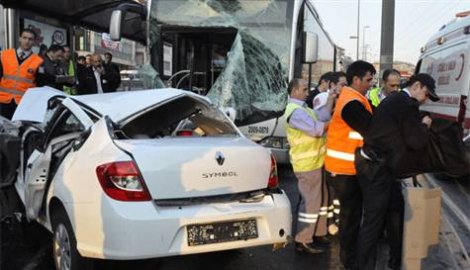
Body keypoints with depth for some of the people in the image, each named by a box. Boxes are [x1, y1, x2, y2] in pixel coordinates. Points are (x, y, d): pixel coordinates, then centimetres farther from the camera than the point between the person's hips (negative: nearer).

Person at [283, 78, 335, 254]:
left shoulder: (302, 108, 17)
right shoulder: (295, 111, -17)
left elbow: (320, 118, 10)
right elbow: (316, 129, -23)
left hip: (314, 161, 10)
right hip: (308, 164, -10)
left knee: (317, 199, 18)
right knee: (310, 202, -5)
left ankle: (316, 232, 31)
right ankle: (303, 241, 3)